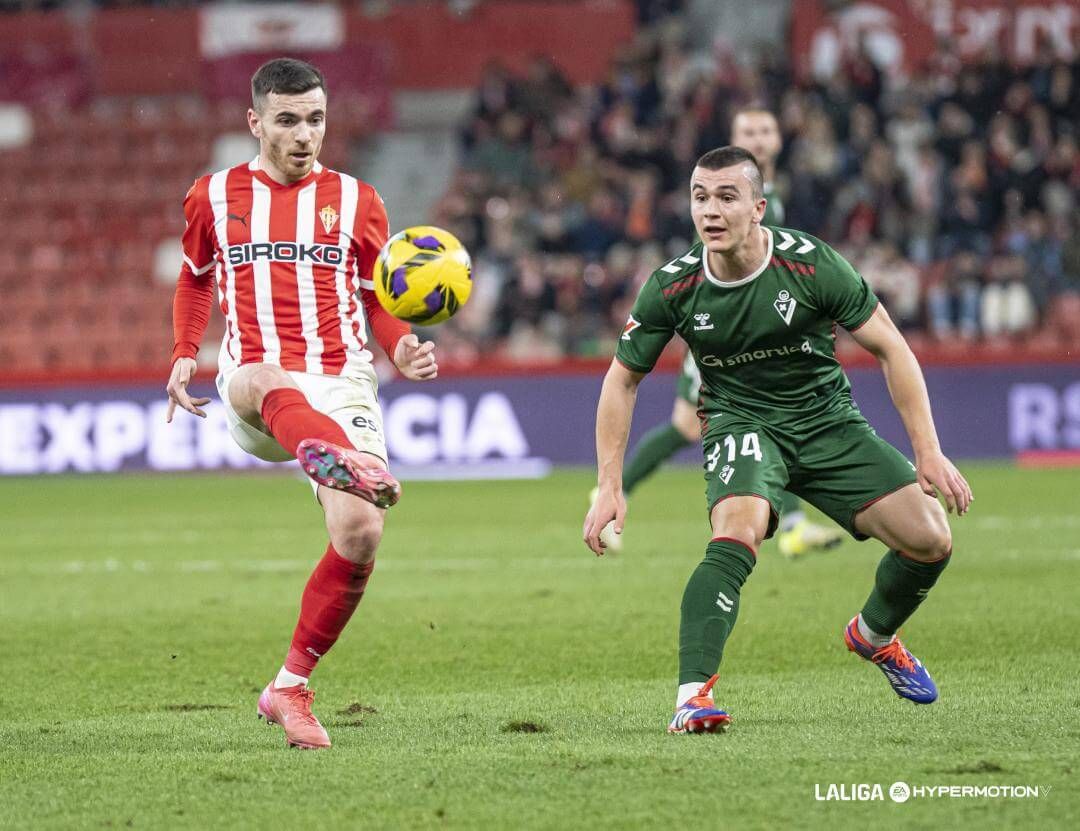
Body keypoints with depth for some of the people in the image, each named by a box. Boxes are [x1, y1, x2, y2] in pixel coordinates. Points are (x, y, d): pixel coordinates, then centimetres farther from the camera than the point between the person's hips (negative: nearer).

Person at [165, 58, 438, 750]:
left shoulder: (356, 201, 12)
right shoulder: (214, 197, 13)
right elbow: (195, 278, 29)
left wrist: (403, 350, -3)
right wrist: (185, 356, 14)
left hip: (342, 386, 2)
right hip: (251, 391, -1)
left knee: (360, 536, -18)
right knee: (271, 383, -41)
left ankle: (291, 687, 2)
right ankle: (345, 462, -77)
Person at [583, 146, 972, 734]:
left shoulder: (812, 265, -19)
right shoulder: (671, 287, -15)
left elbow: (889, 348, -9)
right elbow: (623, 378, 0)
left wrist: (928, 453, -12)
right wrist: (609, 487, -5)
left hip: (827, 417, 2)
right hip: (740, 421, -2)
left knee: (930, 540, -8)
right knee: (737, 536, -33)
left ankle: (873, 636, 24)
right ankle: (692, 696, -38)